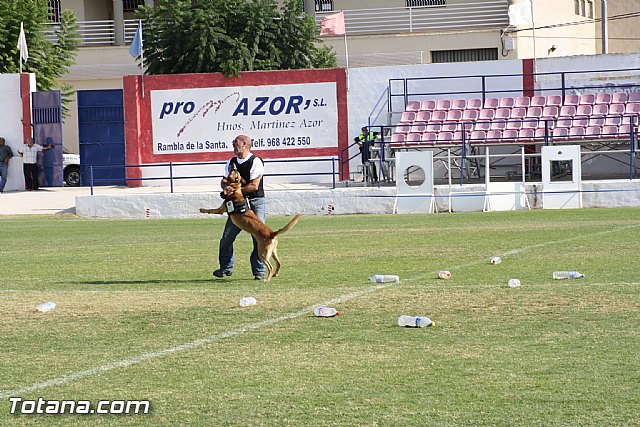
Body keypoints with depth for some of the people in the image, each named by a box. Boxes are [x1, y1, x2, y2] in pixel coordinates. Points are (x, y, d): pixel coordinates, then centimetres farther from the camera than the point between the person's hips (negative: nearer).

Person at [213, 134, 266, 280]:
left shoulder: (256, 162, -11)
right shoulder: (231, 163, 9)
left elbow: (254, 186, -16)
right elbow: (224, 181, 15)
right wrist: (226, 187, -9)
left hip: (255, 202, -6)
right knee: (227, 237, 2)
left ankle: (259, 271, -2)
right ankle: (226, 268, 15)